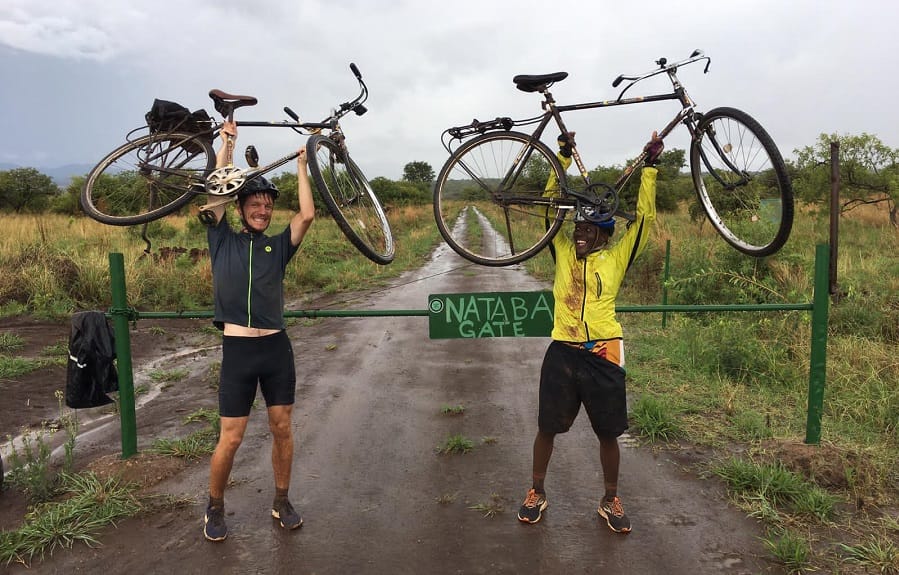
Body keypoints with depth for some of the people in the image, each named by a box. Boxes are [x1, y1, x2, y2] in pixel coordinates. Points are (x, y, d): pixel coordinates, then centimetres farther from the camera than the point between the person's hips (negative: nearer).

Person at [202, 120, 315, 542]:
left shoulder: (279, 246, 9)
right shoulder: (223, 239, 7)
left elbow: (307, 214, -3)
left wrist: (301, 166, 4)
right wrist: (227, 144, -1)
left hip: (276, 348, 2)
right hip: (237, 350, -2)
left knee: (282, 429, 9)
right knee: (231, 438, 2)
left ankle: (281, 501, 28)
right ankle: (215, 508, 26)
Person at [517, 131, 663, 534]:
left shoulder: (616, 257, 5)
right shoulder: (564, 251, 8)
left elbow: (645, 218, 2)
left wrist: (649, 168, 0)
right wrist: (563, 157, -1)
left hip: (603, 354, -1)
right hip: (562, 352, 1)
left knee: (608, 433, 10)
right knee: (547, 427, 10)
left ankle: (610, 500, 31)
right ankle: (536, 492, 31)